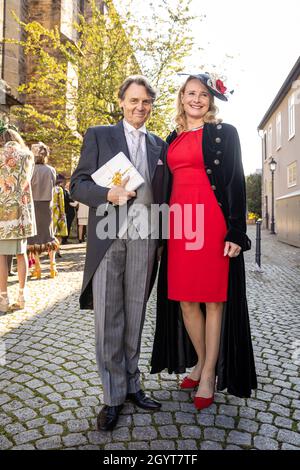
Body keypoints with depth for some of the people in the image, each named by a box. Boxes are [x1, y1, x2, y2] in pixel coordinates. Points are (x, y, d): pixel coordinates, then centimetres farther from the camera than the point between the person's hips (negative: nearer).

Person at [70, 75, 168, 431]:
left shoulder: (159, 146, 16)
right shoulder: (98, 135, 8)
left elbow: (162, 193, 16)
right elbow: (77, 184, 1)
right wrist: (109, 195, -17)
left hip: (144, 240, 3)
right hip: (107, 238, -2)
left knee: (135, 317, 9)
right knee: (108, 319, 1)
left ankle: (132, 385, 23)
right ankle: (113, 395, 14)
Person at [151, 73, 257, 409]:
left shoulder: (224, 133, 5)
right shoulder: (173, 139, 19)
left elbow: (235, 182, -2)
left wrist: (235, 232, -11)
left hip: (212, 223, -5)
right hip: (178, 223, 5)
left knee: (213, 299, 2)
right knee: (184, 299, 7)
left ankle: (210, 374, 15)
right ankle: (200, 362, 27)